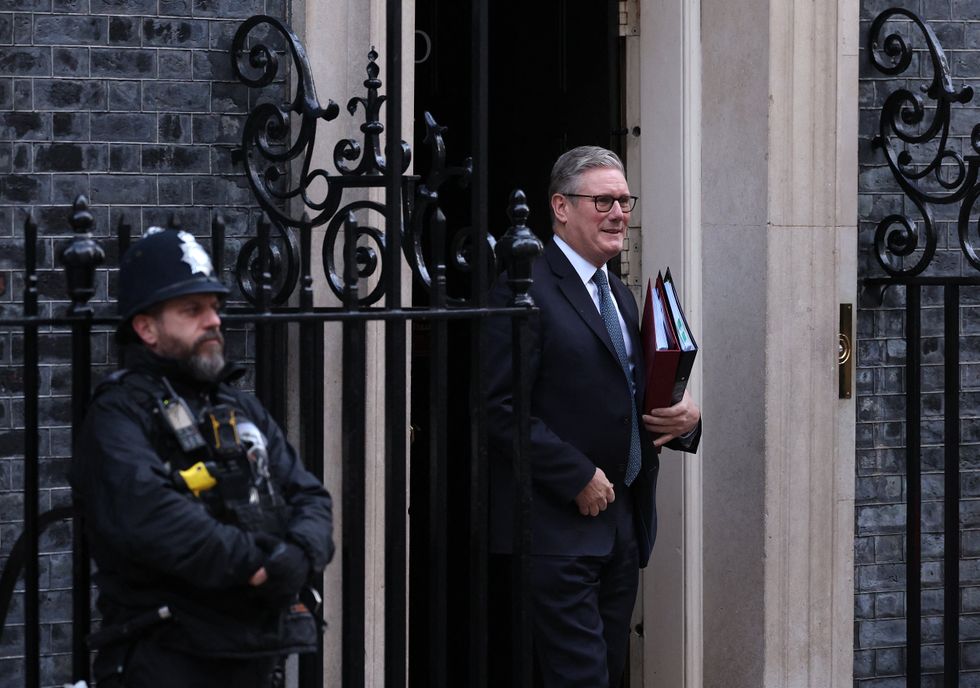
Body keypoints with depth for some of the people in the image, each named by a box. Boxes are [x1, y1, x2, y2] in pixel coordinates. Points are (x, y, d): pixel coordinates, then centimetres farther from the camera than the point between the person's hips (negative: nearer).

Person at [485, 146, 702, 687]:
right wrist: (577, 477, -17)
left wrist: (685, 418, 3)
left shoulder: (620, 296, 19)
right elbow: (501, 410, -16)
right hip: (556, 530, -9)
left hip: (623, 524, 9)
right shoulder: (526, 292, -9)